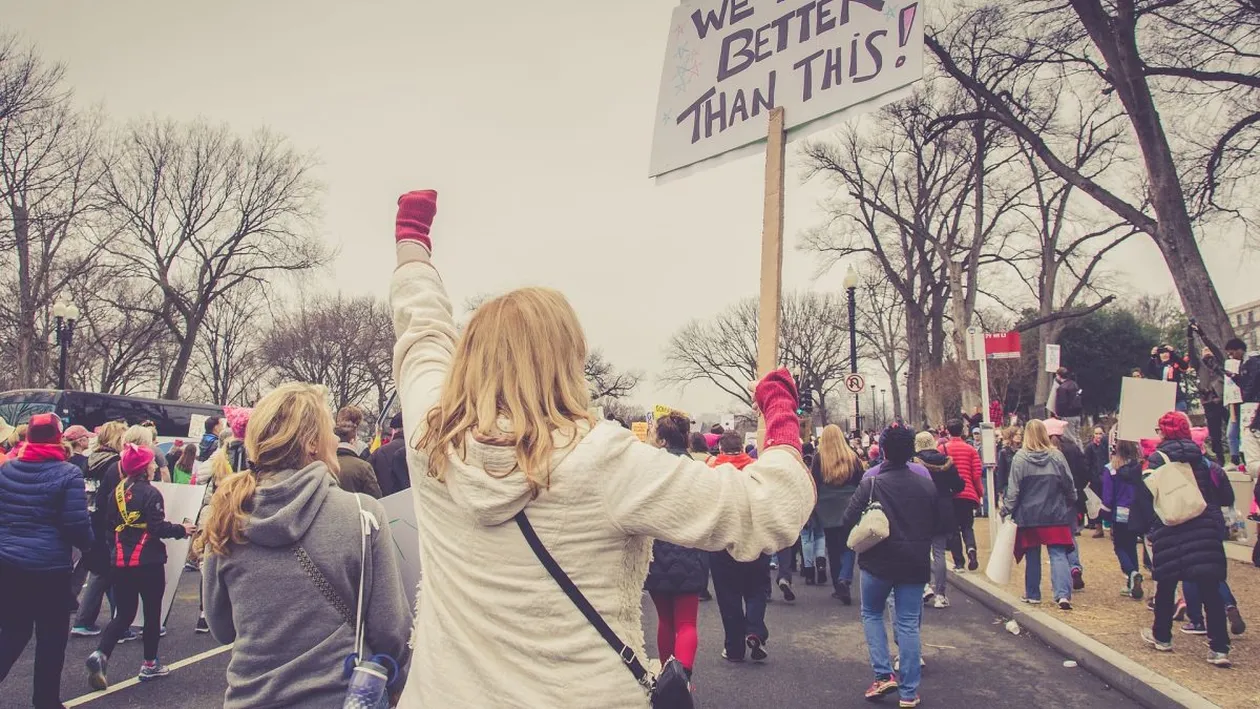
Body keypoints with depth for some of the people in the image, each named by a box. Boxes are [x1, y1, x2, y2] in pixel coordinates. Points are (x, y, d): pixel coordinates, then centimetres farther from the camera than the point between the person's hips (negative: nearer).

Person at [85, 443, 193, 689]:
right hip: (148, 561, -6)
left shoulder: (117, 491, 7)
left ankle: (100, 655, -10)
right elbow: (158, 527, -17)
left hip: (121, 561, 6)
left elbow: (109, 523, 13)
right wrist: (182, 530, -2)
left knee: (124, 614, 12)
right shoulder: (150, 493, -13)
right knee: (152, 613, 10)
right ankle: (150, 665, 18)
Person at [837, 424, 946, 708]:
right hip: (915, 565, 3)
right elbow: (943, 525, 6)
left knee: (871, 613, 18)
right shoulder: (928, 484, -2)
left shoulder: (871, 484, -13)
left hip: (878, 562, -2)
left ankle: (883, 674, 5)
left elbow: (848, 523, -13)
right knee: (908, 623, 8)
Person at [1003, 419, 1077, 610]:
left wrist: (1006, 509, 2)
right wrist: (1072, 504, 22)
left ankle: (1032, 594, 20)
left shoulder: (1020, 457, -9)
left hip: (1029, 515, 0)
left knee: (1032, 556, 11)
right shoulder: (1056, 456, -4)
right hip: (1055, 515, 1)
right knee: (1058, 554, 1)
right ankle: (1063, 594, -13)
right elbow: (1069, 485, 4)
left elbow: (1013, 489, -8)